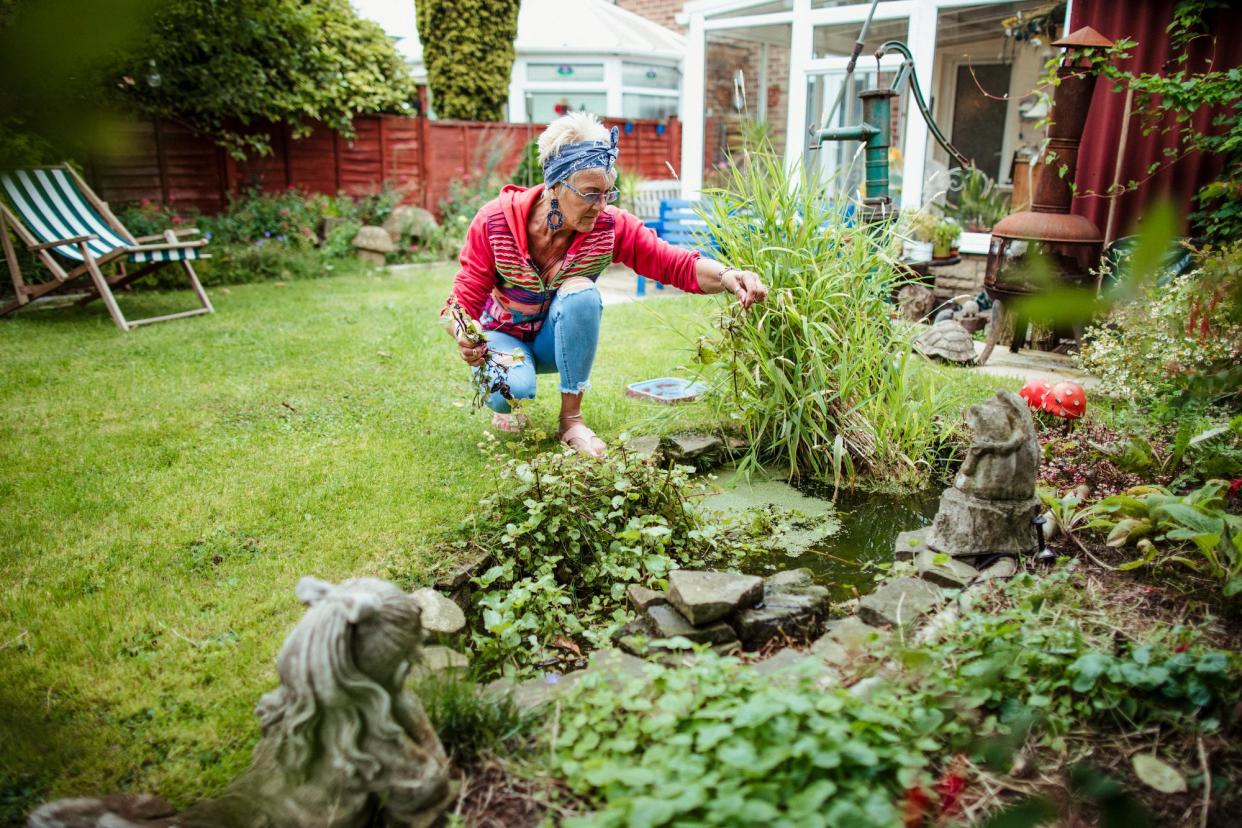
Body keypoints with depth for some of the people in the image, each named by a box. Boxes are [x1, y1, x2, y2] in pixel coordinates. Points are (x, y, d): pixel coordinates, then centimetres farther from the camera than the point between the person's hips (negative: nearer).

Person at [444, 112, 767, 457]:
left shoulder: (610, 227, -21)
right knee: (515, 388, -35)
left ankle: (571, 418, -17)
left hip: (559, 341, 2)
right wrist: (464, 337, -42)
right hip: (502, 336, -2)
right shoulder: (495, 223, -25)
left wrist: (727, 276, -48)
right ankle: (503, 403, 7)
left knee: (581, 292, -32)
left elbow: (677, 264, -28)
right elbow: (464, 300, -19)